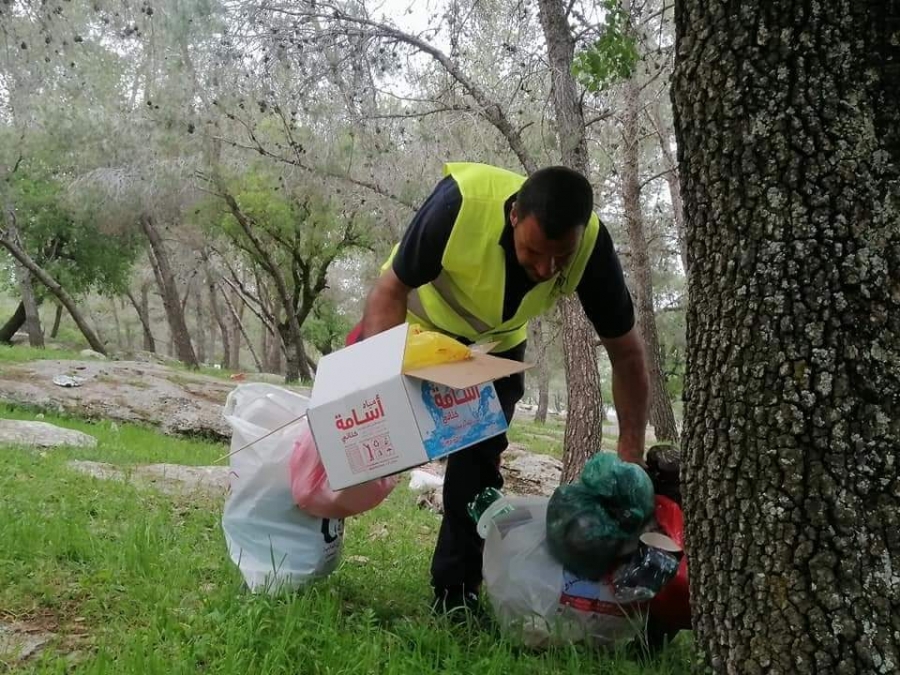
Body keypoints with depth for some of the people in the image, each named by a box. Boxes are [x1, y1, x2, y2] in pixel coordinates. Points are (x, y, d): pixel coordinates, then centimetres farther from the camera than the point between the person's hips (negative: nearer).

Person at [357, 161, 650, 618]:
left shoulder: (591, 246, -30)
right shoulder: (462, 201, -40)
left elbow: (626, 353, -18)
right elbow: (391, 289, -28)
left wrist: (631, 455, -22)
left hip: (497, 344, 1)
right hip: (419, 319, -1)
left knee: (478, 456, -7)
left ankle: (455, 590, 7)